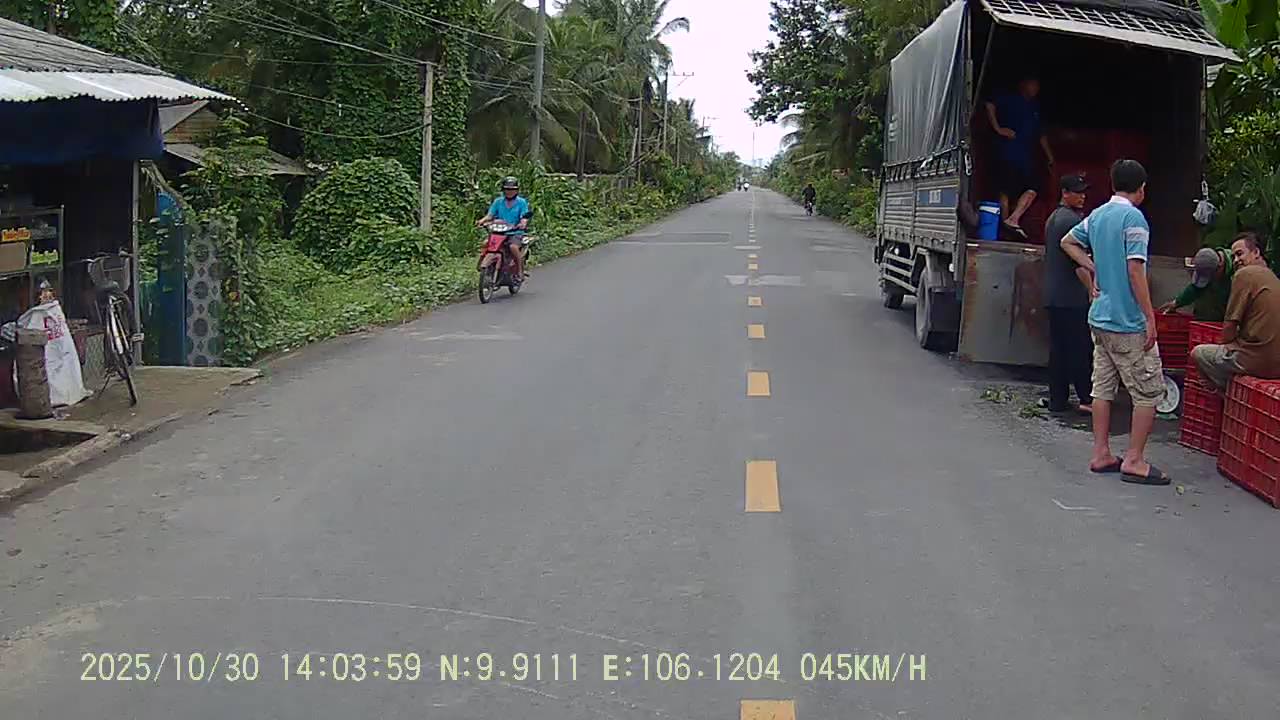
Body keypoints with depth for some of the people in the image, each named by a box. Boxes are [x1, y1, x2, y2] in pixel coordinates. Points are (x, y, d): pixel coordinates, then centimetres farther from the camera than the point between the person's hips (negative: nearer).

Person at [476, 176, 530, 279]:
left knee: (513, 246, -33)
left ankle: (520, 270, -18)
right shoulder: (498, 201, 12)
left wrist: (523, 223, -28)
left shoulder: (521, 202, 4)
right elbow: (490, 215, 7)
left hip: (515, 232, -3)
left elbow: (524, 217, -4)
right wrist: (482, 221, -14)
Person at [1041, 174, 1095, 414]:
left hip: (1053, 296, 9)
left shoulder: (1052, 219, 18)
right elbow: (1079, 262, -17)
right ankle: (1087, 398, -1)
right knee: (1080, 349, -4)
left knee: (1058, 348, 8)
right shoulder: (1073, 220, -12)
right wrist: (1092, 290, -14)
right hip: (1073, 297, -9)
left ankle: (1057, 400, 10)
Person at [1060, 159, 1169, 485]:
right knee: (1149, 391, 0)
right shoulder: (1134, 218, -15)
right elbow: (1135, 271, -20)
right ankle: (1134, 460, 0)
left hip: (1100, 318, 8)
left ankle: (1101, 455, 16)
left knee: (1103, 388, 12)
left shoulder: (1097, 215, 9)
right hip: (1128, 323, -8)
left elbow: (1068, 242, 26)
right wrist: (1151, 318, -16)